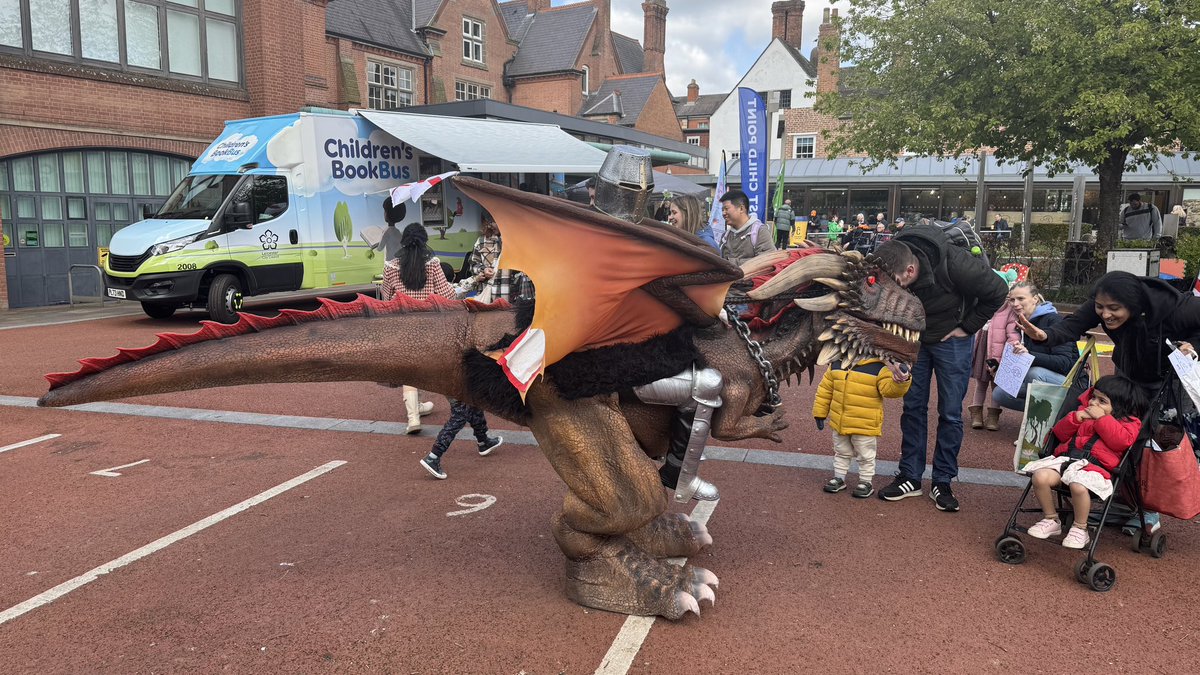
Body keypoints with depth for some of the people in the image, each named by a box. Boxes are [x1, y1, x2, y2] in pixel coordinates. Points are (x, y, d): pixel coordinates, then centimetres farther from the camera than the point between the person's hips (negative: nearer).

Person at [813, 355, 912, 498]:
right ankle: (839, 478, 38)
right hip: (839, 423, 4)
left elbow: (889, 389, -24)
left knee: (866, 456, 12)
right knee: (841, 453, 22)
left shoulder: (878, 368, -14)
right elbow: (825, 390, 6)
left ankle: (866, 482, 29)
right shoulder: (836, 365, -2)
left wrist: (900, 382, -46)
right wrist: (820, 413, 9)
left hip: (865, 426, -4)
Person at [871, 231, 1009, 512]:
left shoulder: (954, 264, -35)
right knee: (913, 406, 6)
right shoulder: (889, 269, -24)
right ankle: (910, 477, 16)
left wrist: (967, 328, -15)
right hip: (914, 339, 3)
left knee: (950, 413, 1)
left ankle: (943, 482, 12)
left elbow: (997, 291, -18)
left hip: (951, 340, -3)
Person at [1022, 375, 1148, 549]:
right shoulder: (1084, 411, 27)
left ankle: (1080, 529, -11)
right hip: (1066, 458, 6)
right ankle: (1051, 520, -1)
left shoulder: (1128, 422, 10)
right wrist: (1075, 419, 6)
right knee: (1040, 477, -23)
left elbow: (1123, 440, -12)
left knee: (1079, 486, -38)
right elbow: (1060, 434, 23)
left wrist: (1102, 418, -9)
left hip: (1095, 466, -5)